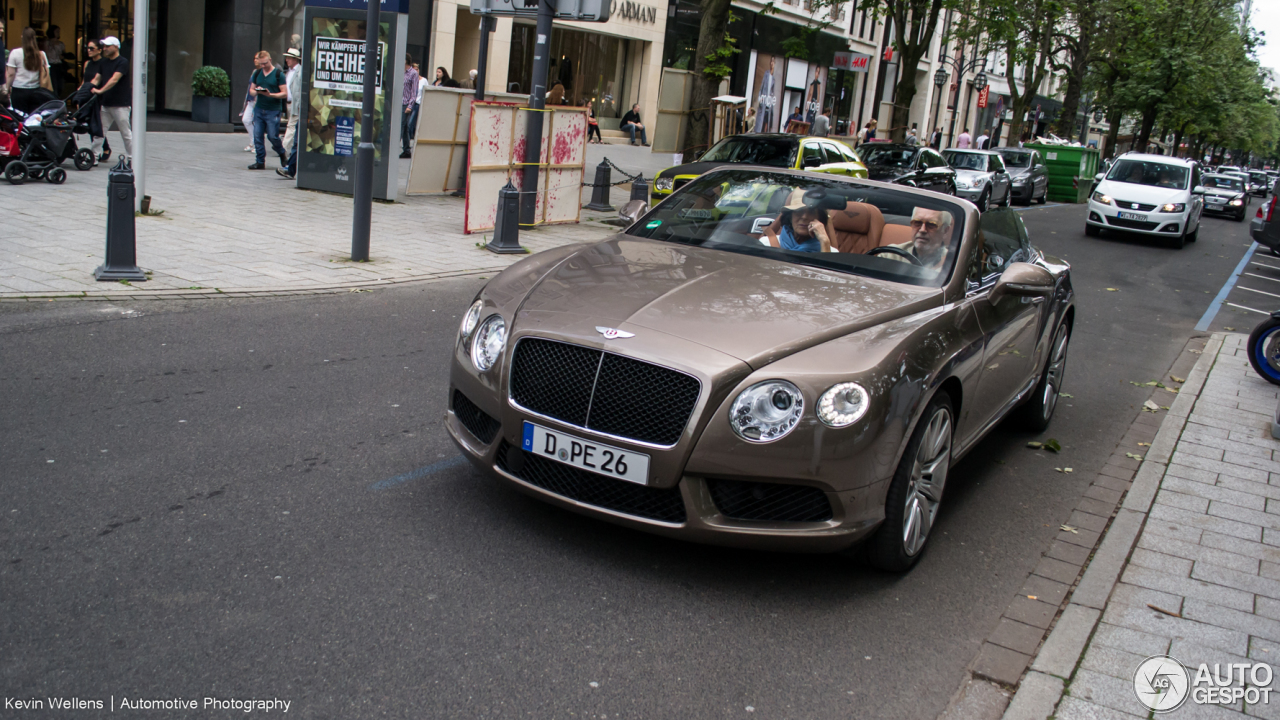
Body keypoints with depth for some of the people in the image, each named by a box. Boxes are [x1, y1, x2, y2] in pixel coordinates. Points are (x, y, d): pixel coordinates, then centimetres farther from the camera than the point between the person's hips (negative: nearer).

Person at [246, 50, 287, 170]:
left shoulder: (278, 74, -3)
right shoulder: (257, 73, 12)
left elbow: (285, 93, -6)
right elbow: (251, 90, 17)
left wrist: (270, 94, -19)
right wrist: (256, 91, -7)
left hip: (273, 110, -5)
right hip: (259, 109, 5)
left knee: (273, 136, -5)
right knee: (257, 136, 0)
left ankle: (282, 154, 22)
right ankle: (260, 162, 8)